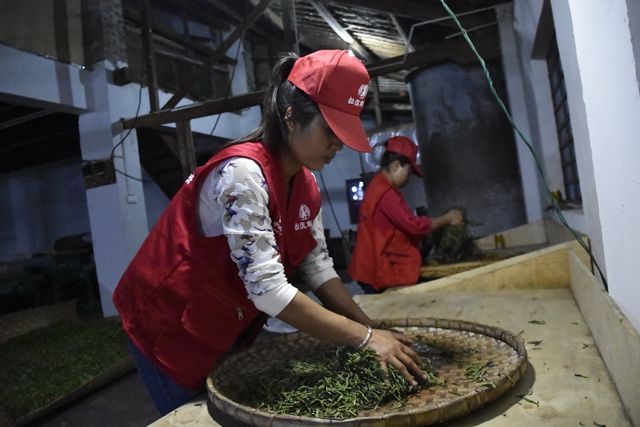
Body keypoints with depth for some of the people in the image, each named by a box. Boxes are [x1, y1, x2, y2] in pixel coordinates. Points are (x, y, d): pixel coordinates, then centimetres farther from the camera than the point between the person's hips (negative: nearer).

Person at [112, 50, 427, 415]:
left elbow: (318, 267, -3)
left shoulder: (305, 184, -3)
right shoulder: (243, 173, -29)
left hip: (231, 328, 7)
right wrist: (364, 337, -29)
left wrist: (371, 328, -13)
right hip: (172, 327, -7)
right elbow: (267, 289, -34)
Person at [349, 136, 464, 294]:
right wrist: (447, 219, -8)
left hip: (377, 270, 10)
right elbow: (415, 225, -21)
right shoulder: (386, 193, -20)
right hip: (383, 273, -10)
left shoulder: (377, 187, 12)